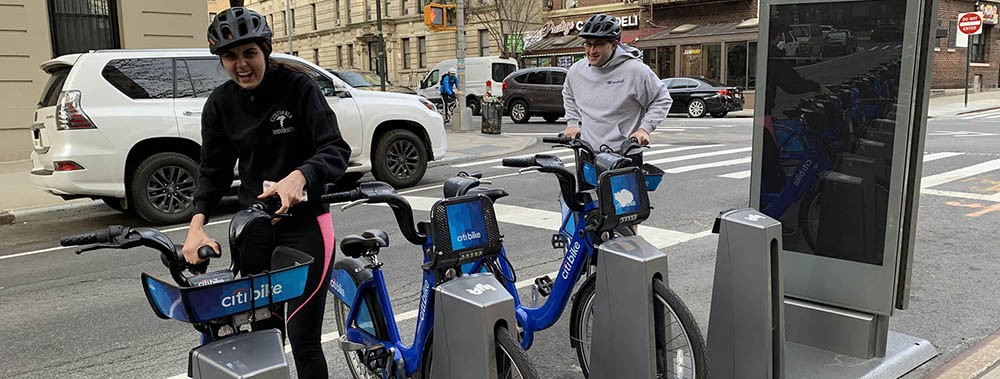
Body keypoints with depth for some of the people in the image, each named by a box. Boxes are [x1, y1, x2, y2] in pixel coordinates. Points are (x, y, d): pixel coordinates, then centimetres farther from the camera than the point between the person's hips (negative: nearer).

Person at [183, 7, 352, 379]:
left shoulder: (297, 87, -9)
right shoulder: (219, 104, 3)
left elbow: (336, 150, -16)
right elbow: (214, 171, 6)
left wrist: (298, 177, -36)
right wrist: (197, 224, -10)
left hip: (305, 224, -4)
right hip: (253, 227, 4)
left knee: (303, 339, -5)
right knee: (262, 333, 9)